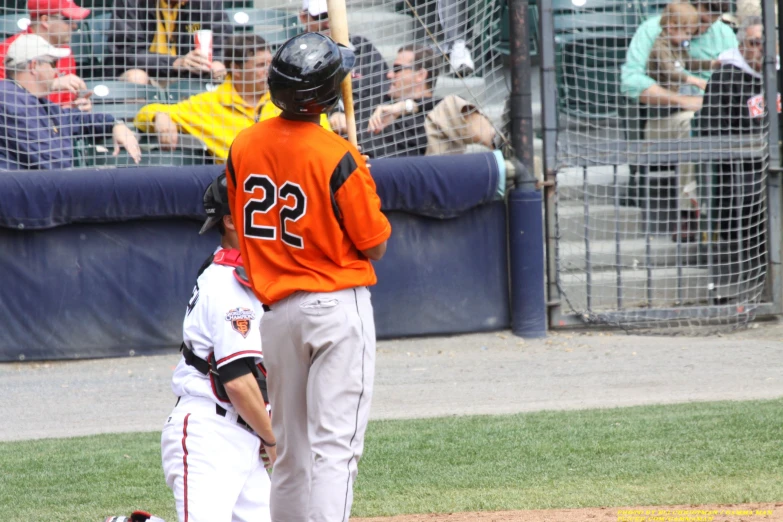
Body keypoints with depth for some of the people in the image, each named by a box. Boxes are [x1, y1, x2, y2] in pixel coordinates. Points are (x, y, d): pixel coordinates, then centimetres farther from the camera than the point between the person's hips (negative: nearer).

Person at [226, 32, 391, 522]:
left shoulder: (243, 147, 1)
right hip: (339, 305, -6)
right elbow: (374, 245, -8)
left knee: (290, 449, 15)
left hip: (277, 310, 6)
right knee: (334, 446, -8)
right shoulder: (337, 157, -17)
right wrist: (366, 185, 6)